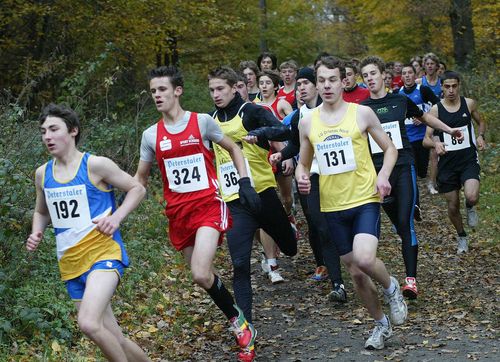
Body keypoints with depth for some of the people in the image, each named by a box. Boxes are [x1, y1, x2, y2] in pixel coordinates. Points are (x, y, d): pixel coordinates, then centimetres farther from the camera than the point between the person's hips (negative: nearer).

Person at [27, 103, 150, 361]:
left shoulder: (95, 165, -7)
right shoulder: (42, 174, 8)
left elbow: (137, 189, 1)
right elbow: (41, 212, 24)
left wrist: (116, 217, -13)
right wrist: (37, 234, 4)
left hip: (103, 253, -6)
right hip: (71, 264, 6)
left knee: (89, 323, -29)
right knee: (114, 340, 8)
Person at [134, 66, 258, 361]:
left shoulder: (202, 122, -3)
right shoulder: (151, 135, 6)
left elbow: (234, 150, 10)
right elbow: (141, 178, 15)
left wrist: (245, 184, -1)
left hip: (208, 206, -4)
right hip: (178, 213, 5)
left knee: (201, 274, -21)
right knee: (203, 275, 8)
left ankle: (239, 320, 0)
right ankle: (239, 322, 28)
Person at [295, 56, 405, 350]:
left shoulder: (362, 113, -4)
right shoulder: (307, 122, 4)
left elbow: (390, 148, 5)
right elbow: (304, 163, 15)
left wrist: (384, 174, -14)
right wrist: (302, 176, -8)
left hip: (365, 200, -3)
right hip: (333, 207, 4)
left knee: (364, 259, -26)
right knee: (356, 273, 10)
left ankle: (392, 289, 8)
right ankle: (381, 324, 31)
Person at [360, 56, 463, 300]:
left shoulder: (401, 101, 6)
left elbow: (424, 117, 23)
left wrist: (449, 130, 24)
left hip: (404, 167, -1)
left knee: (405, 223, -13)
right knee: (399, 225, 8)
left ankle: (411, 279, -15)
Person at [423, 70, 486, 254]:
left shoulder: (469, 104, -1)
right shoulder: (435, 109, -4)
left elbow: (481, 122, 17)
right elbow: (426, 139, -4)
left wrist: (481, 136, -4)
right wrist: (436, 143, -27)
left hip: (469, 159, -1)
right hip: (447, 162, 1)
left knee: (472, 197, -25)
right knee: (453, 206, 7)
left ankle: (470, 208, 13)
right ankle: (462, 237, 35)